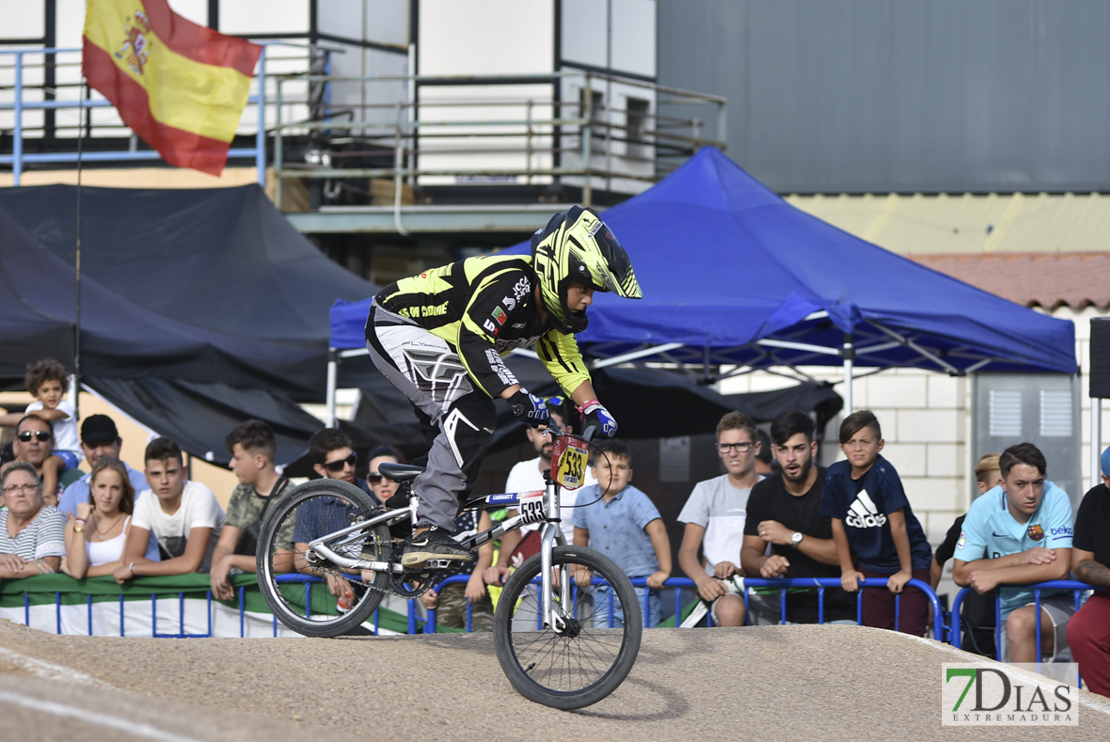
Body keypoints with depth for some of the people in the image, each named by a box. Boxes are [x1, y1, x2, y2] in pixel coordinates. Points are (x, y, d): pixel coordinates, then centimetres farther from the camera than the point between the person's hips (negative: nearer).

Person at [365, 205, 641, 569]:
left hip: (430, 341, 10)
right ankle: (428, 533, -26)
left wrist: (593, 409, -7)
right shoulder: (512, 284, -29)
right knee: (473, 413, -23)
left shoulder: (550, 306, 0)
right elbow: (473, 341, -38)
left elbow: (567, 362, 8)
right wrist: (517, 396, -45)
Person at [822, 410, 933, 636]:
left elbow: (897, 524, -20)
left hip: (911, 561, -5)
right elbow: (838, 524, 5)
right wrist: (847, 570, 9)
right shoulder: (836, 475, -6)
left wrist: (906, 571, -16)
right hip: (871, 568, 5)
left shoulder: (883, 473, -22)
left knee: (909, 634, -11)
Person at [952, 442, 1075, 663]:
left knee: (1019, 622, -33)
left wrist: (994, 576, -22)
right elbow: (960, 573, -8)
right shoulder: (983, 509, -7)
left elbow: (1060, 568, -25)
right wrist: (1019, 559, -19)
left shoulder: (1055, 500, -16)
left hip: (1058, 605, -4)